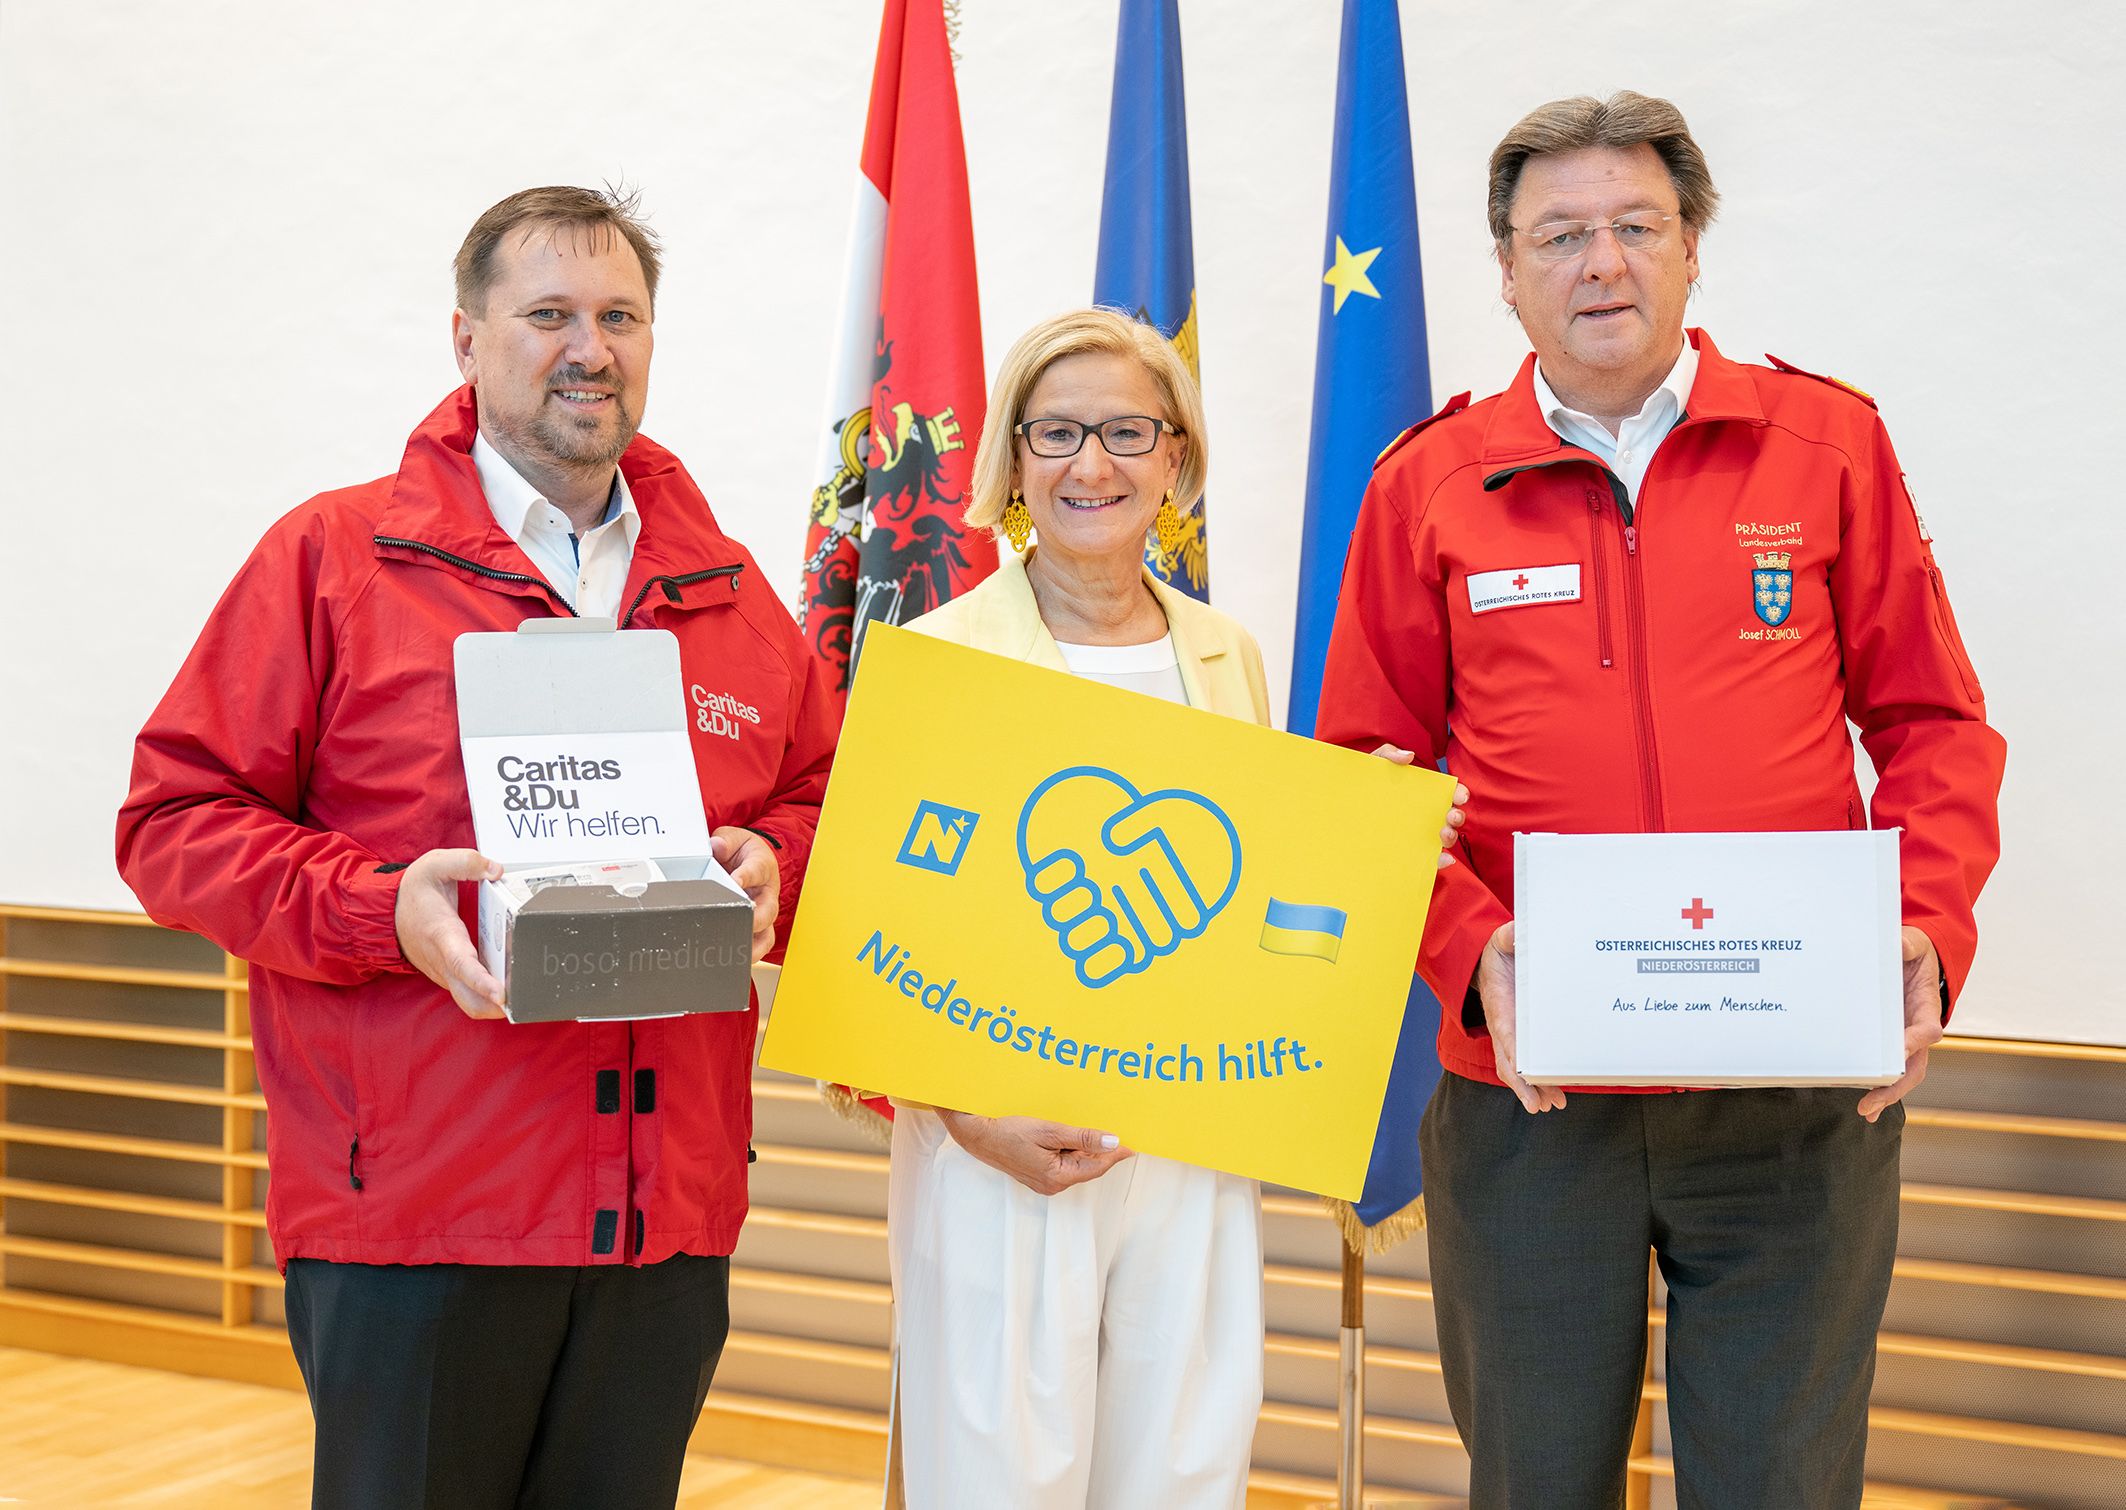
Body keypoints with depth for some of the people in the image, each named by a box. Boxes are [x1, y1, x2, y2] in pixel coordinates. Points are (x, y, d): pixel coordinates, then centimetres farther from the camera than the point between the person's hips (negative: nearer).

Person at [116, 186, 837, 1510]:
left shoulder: (730, 593, 14)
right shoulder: (332, 557, 1)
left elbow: (827, 798, 22)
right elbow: (177, 819, -2)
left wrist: (771, 865, -1)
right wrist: (386, 910, -17)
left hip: (669, 1220, 4)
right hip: (410, 1212, -4)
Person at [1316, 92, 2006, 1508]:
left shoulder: (1827, 441, 4)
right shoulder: (1428, 485, 3)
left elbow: (1931, 724, 6)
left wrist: (1927, 926, -10)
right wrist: (1470, 946, -13)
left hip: (1802, 1096, 0)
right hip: (1527, 1095, 0)